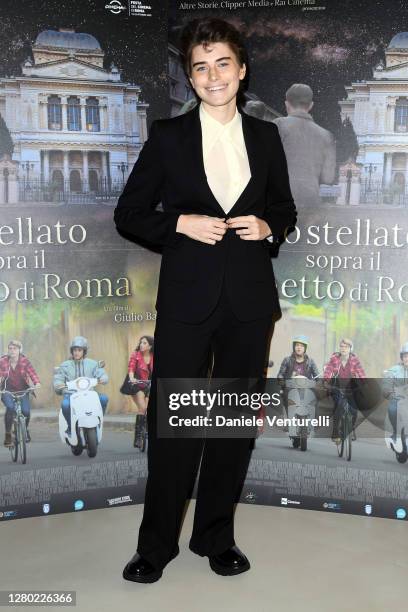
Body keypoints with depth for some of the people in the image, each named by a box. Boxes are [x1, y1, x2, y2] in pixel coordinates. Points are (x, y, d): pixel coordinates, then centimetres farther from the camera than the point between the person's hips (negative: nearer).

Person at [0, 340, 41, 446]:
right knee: (10, 407, -28)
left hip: (22, 390, 1)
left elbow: (32, 373, -17)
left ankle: (25, 429, 17)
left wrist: (37, 383, -36)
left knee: (26, 410, -17)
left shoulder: (25, 361, -8)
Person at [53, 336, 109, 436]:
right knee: (65, 404, -36)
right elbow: (58, 379, 6)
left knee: (104, 398, -27)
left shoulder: (92, 364, 13)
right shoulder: (65, 366, 12)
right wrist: (58, 385, -17)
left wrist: (102, 379, -18)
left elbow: (102, 375, 6)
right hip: (70, 394, -1)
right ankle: (70, 426, -9)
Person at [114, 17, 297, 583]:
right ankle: (156, 544, 21)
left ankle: (216, 537, 29)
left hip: (250, 301, 3)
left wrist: (268, 228, -5)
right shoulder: (168, 136, 1)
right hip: (187, 301, -2)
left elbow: (285, 210, 17)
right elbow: (129, 215, 2)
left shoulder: (265, 136, 8)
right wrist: (181, 224, -13)